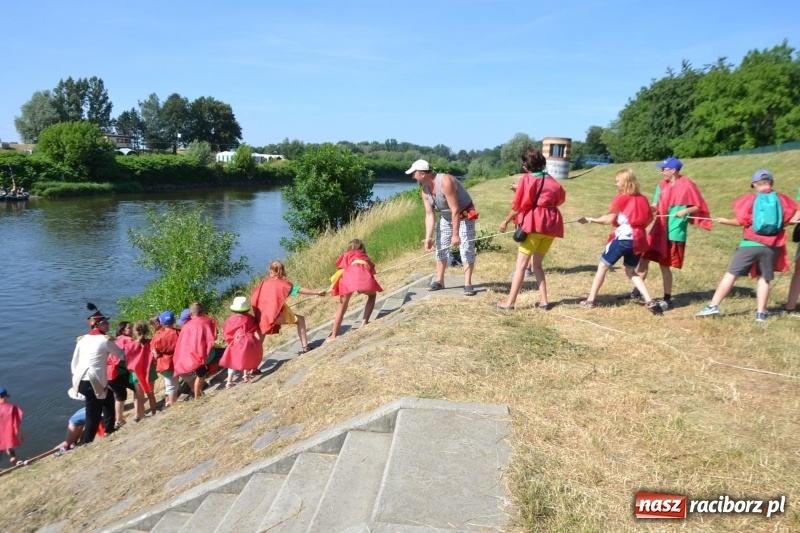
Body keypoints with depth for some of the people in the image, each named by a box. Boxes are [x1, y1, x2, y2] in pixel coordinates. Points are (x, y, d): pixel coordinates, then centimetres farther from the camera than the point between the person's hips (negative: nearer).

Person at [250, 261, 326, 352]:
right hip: (276, 315, -4)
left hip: (263, 318, 4)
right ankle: (304, 347, 6)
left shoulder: (265, 282, 11)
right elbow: (299, 289, -5)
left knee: (259, 341, 26)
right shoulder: (283, 283, 2)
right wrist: (317, 292, -3)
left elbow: (253, 298, 10)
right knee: (300, 319, 14)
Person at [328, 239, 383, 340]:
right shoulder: (366, 257, 39)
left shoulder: (347, 255, 33)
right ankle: (365, 321, 14)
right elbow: (372, 270, 30)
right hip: (364, 274, 1)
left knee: (343, 304, 14)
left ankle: (334, 335, 12)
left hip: (350, 273, -1)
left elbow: (341, 268, 23)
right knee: (372, 295, 31)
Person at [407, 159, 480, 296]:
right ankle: (439, 281, 18)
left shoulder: (445, 182, -33)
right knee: (440, 247, 8)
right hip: (445, 217, 8)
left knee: (466, 249, -12)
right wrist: (428, 237, -16)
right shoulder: (425, 190, -9)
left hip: (464, 215, -8)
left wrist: (455, 234, -33)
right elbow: (429, 215, -7)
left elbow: (455, 210, -33)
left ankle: (468, 284, -9)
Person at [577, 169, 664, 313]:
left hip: (624, 238, -6)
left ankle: (590, 300, 7)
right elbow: (649, 218, 14)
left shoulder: (621, 198, -5)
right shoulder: (641, 198, 13)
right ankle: (650, 301, 7)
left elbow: (609, 219, -9)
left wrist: (590, 219, -1)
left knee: (602, 266, 6)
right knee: (631, 271, 20)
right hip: (638, 240, 6)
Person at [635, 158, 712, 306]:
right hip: (658, 231, 6)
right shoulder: (662, 185, 8)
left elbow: (698, 207, -5)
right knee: (644, 259, 6)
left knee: (664, 265, -1)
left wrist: (685, 211, -22)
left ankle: (667, 298, 14)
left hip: (674, 233, -6)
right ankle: (636, 292, 18)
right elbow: (656, 205, 6)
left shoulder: (687, 185, -9)